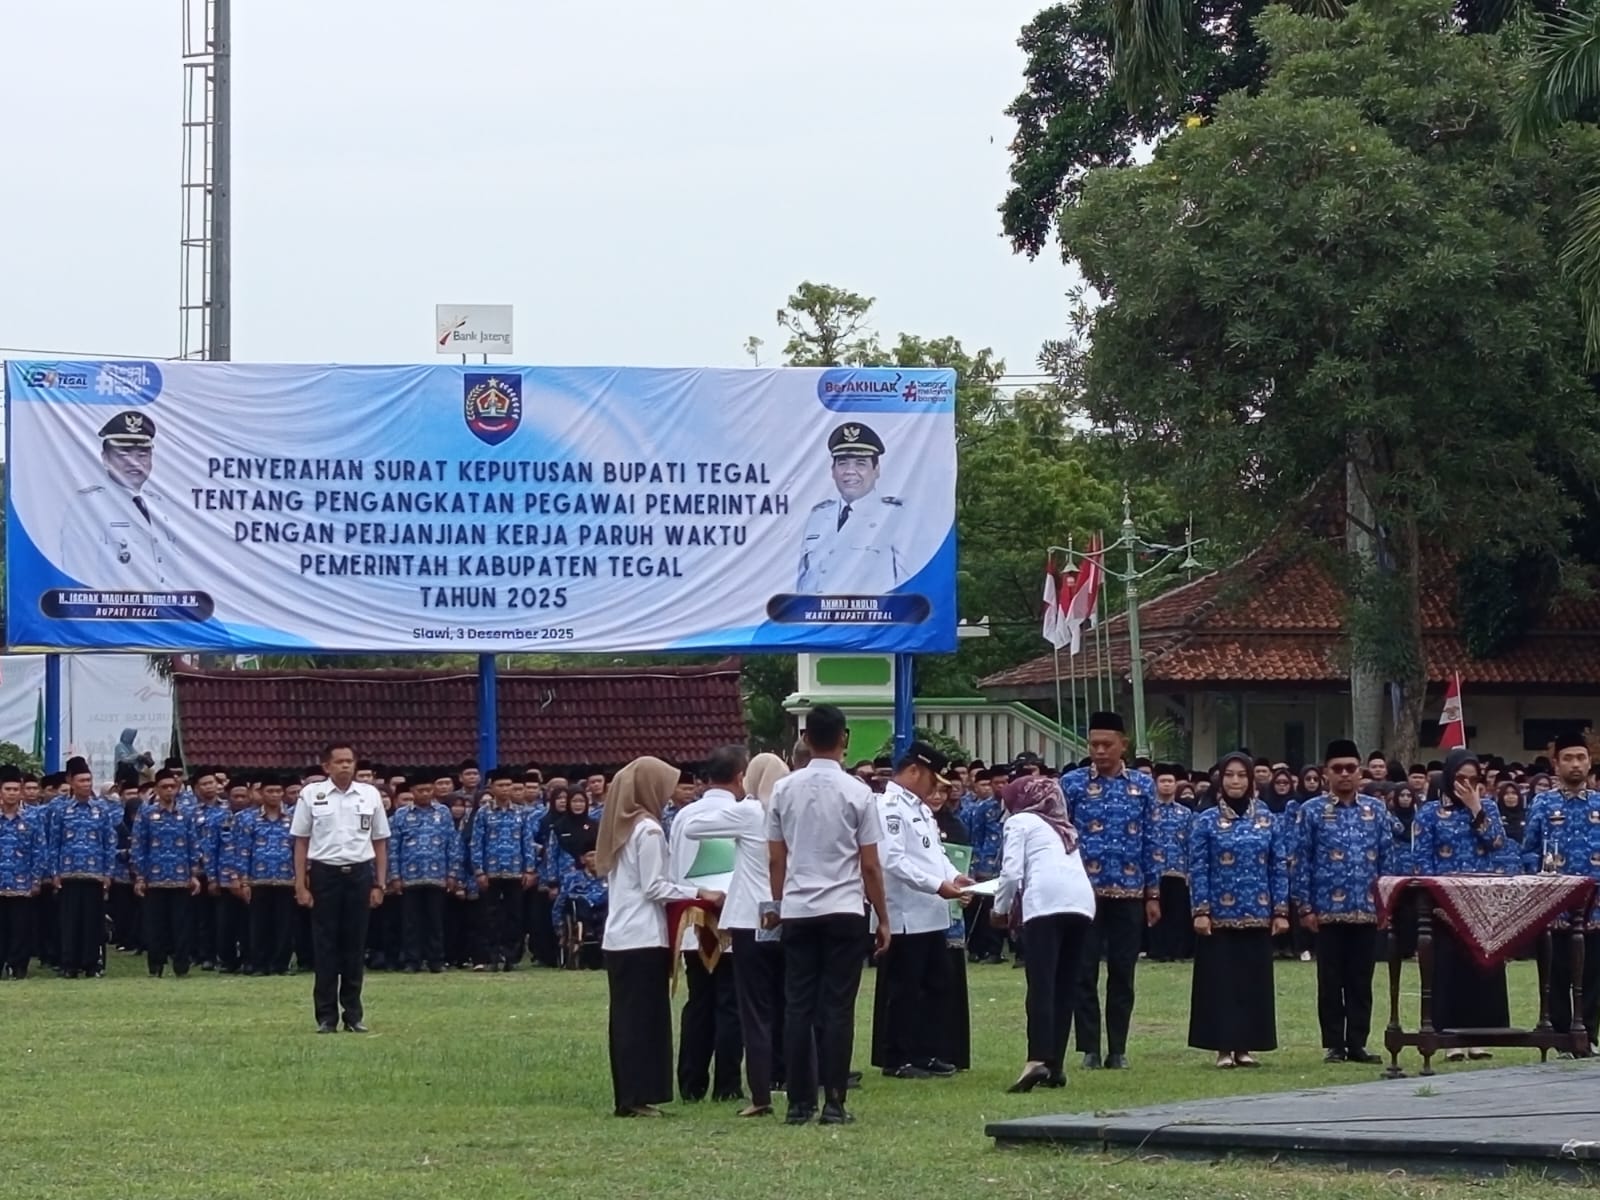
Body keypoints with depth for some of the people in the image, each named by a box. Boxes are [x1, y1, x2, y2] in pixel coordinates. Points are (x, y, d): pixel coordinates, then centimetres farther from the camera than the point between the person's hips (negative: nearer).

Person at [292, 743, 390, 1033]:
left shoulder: (370, 795, 6)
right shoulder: (312, 795, 1)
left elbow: (380, 843, 10)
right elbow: (301, 842, 3)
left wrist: (379, 884, 4)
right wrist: (300, 885, -3)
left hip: (359, 873, 2)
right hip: (324, 873, -2)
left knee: (354, 945, 5)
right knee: (325, 945, 0)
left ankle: (354, 1014, 12)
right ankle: (326, 1016, 4)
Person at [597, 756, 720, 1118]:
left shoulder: (620, 826, 13)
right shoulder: (648, 829, -12)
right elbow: (654, 886, -15)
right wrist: (699, 894, -11)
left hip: (617, 937, 8)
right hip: (644, 938, -8)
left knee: (625, 1016, 9)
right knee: (645, 1016, -5)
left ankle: (625, 1095, 10)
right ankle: (639, 1096, -7)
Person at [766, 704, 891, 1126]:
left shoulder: (784, 790, 3)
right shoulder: (856, 793, -5)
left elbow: (775, 858, 7)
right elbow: (870, 865, -3)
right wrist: (883, 919, 5)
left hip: (797, 911, 3)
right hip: (844, 910, -3)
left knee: (798, 1007, 5)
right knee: (837, 1008, -1)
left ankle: (799, 1103, 4)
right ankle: (833, 1103, -3)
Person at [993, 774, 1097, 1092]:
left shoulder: (1019, 821, 14)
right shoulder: (1063, 827, 34)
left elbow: (1012, 872, 2)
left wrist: (1001, 909, 17)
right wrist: (1017, 900, 32)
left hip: (1046, 902, -6)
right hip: (1082, 900, 6)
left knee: (1041, 984, -14)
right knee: (1065, 986, 10)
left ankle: (1038, 1060, -28)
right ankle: (1056, 1065, 7)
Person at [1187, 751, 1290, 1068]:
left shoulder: (1268, 820, 6)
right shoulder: (1207, 822, 0)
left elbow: (1279, 868, 6)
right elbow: (1197, 870, -2)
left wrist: (1280, 910, 0)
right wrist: (1201, 911, -10)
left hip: (1257, 915, 2)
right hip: (1219, 916, -2)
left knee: (1254, 980, 4)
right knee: (1220, 980, -1)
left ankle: (1245, 1046, 12)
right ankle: (1223, 1047, 4)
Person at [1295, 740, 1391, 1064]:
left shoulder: (1377, 811, 8)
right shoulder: (1312, 812, 1)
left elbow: (1387, 859, 9)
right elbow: (1302, 862, 0)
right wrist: (1305, 907, -6)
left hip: (1367, 910, 2)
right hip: (1327, 910, -2)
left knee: (1361, 980, 6)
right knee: (1331, 982, 3)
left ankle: (1357, 1043, 12)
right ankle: (1334, 1045, 8)